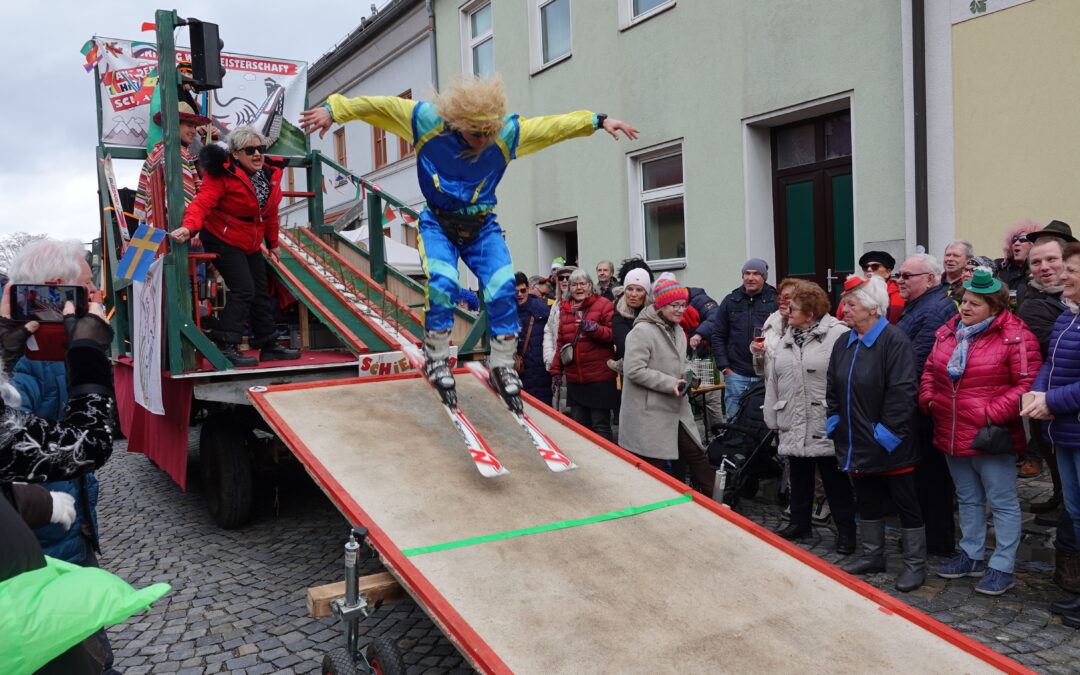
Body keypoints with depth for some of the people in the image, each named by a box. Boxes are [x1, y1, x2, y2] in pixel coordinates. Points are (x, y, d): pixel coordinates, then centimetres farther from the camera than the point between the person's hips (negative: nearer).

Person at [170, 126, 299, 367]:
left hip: (251, 245, 8)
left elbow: (270, 213, 14)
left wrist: (272, 243, 20)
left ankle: (269, 345, 24)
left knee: (261, 293, 12)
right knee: (243, 289, -19)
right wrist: (189, 227, -48)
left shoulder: (270, 174, 3)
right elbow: (202, 203, -29)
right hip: (223, 241, -8)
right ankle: (226, 347, -14)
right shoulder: (223, 174, -19)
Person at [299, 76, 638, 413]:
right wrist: (333, 110, -13)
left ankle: (502, 367, 3)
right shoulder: (428, 121, -15)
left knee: (504, 290, -15)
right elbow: (378, 106, -9)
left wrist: (598, 120, -1)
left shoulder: (509, 133, -10)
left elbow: (554, 125, -1)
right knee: (441, 284, -26)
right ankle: (436, 360, -5)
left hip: (482, 227, 2)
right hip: (438, 223, -2)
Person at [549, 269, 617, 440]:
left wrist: (595, 328, -24)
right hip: (574, 379, 6)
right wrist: (556, 371, 19)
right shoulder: (565, 309, 15)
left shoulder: (603, 305, -3)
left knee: (600, 426, 0)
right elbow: (560, 342, 21)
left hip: (600, 378, -6)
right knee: (579, 425, 12)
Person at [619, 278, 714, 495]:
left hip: (677, 412, 8)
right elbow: (634, 370, -21)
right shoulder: (642, 331, -14)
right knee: (653, 470, -1)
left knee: (698, 458, 9)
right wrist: (669, 383, -20)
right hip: (649, 416, -8)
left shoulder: (678, 331, 13)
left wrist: (682, 382, 4)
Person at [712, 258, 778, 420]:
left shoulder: (775, 301, -2)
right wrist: (724, 367, 2)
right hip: (736, 375, 2)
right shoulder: (731, 301, 6)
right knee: (733, 420, 5)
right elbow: (718, 337, 9)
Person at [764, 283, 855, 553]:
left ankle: (846, 530, 19)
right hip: (793, 426, 6)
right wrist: (773, 417, 15)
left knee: (835, 479, 6)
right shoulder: (786, 340, 12)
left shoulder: (839, 335, -11)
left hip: (827, 426, -6)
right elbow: (773, 381, 16)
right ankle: (799, 522, 33)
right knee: (799, 477, 18)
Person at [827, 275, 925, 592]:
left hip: (890, 445, -8)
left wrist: (889, 430, -22)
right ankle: (872, 555, 34)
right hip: (857, 443, 8)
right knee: (866, 500, 19)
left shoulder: (894, 340, -17)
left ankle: (915, 564, 20)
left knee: (905, 502, 7)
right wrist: (833, 417, 7)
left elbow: (903, 391, -22)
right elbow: (833, 387, 16)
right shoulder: (844, 343, 8)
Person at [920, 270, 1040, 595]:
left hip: (991, 437, -7)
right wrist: (928, 400, 1)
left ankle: (1002, 567, 17)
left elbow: (1027, 384, -17)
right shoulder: (947, 333, 7)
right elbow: (930, 371, 17)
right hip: (951, 435, 7)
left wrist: (994, 414, -21)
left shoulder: (1015, 337, -13)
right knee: (968, 499, 20)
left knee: (1002, 503, 6)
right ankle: (972, 555, 35)